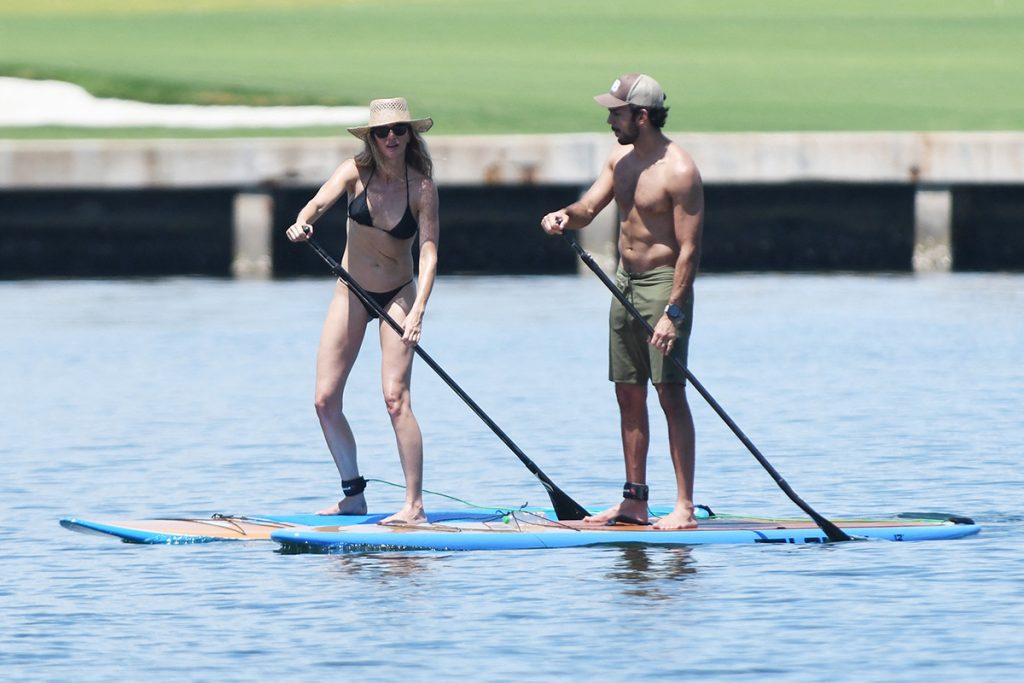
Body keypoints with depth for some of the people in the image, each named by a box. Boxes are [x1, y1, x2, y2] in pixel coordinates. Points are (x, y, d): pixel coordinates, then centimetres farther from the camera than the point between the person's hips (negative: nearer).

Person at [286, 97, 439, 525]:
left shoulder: (422, 186, -15)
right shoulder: (357, 172, -10)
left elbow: (428, 253, -22)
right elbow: (321, 201, -28)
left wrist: (417, 311, -36)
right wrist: (303, 222, -51)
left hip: (398, 294, -3)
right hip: (352, 291, 3)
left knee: (395, 397, -16)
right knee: (326, 400, 0)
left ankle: (415, 505, -13)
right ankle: (354, 496, 13)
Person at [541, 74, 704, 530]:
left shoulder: (678, 171, -16)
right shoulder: (621, 159, 9)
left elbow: (689, 248, -18)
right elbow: (588, 209, 8)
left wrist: (673, 312, -23)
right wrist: (565, 216, -16)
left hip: (663, 284, -9)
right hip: (625, 282, 9)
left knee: (671, 394, -10)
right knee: (628, 394, 10)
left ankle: (684, 508, -10)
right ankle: (634, 502, 16)